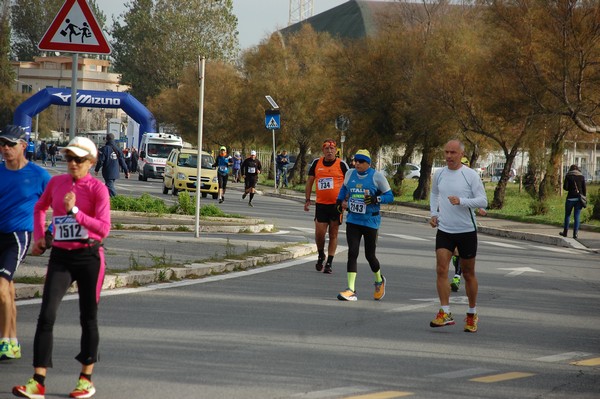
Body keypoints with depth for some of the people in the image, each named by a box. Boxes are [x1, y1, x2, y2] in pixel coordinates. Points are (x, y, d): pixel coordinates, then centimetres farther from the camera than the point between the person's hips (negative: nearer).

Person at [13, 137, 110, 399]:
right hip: (60, 257, 3)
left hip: (88, 257, -3)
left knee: (88, 317, 8)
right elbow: (40, 208, 26)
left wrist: (75, 211, -24)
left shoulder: (97, 189, -8)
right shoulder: (56, 182, 6)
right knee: (46, 315, -9)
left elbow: (104, 228, -17)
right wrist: (39, 236, 15)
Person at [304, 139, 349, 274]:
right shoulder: (316, 163, 6)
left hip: (336, 204, -2)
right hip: (321, 204, 2)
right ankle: (321, 255, 22)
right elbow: (309, 181, 14)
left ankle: (329, 263, 10)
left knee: (333, 234, 4)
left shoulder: (341, 164, -2)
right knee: (319, 233, -5)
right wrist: (307, 200, 8)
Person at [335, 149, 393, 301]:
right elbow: (344, 188, 27)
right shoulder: (350, 174, 6)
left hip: (370, 221, -3)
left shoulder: (377, 176, -8)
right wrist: (340, 200, 11)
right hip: (352, 220, 3)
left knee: (370, 255, 6)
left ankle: (379, 280, 36)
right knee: (352, 253, -9)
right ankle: (351, 291, -12)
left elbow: (389, 196, -5)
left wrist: (376, 199, -22)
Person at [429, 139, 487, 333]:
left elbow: (483, 201, -11)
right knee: (441, 269, -13)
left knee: (468, 273, 8)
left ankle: (472, 314, 23)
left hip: (466, 230, -3)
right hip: (444, 230, 3)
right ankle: (445, 313, -13)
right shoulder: (439, 174, 5)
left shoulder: (471, 175, -8)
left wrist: (461, 201, -25)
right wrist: (433, 213, 10)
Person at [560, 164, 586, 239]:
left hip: (571, 198, -2)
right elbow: (584, 189, 1)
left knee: (567, 215, 12)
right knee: (576, 216, 4)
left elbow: (565, 187, -6)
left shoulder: (568, 176, -1)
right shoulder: (582, 176, 4)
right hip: (579, 198, 2)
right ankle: (575, 233, 0)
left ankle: (565, 232, 17)